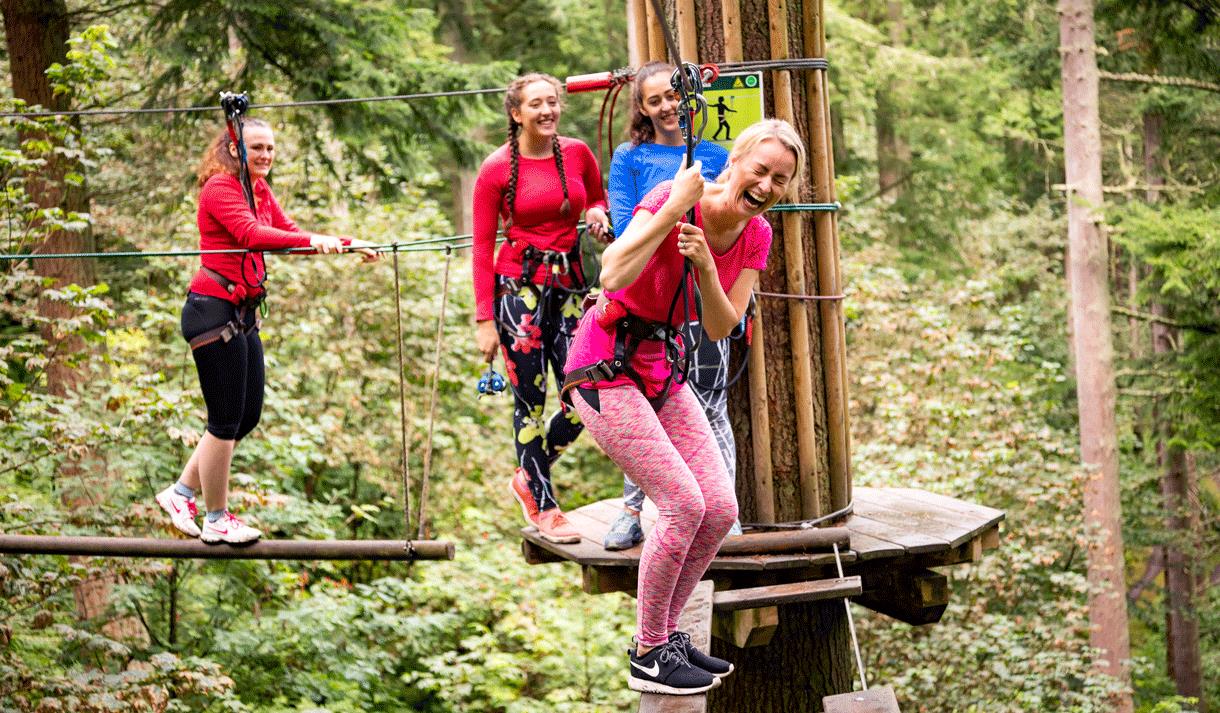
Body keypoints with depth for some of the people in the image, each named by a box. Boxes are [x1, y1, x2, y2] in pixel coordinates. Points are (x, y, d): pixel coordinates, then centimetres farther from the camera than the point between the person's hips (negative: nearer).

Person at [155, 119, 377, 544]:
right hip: (213, 312, -9)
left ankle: (180, 493, 26)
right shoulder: (220, 188, -14)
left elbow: (287, 232, 16)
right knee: (226, 421, -2)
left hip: (242, 315, 9)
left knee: (248, 416, 13)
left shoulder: (260, 188, 14)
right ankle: (217, 521, 12)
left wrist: (347, 244, 6)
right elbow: (250, 234, -30)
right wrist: (312, 241, -42)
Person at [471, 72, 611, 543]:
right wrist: (484, 319, -9)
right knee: (530, 400, -2)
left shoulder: (577, 154, 5)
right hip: (519, 288, -4)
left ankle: (528, 478, 23)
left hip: (568, 287, 4)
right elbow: (482, 247, -5)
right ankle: (544, 509, 10)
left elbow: (600, 200, 24)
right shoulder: (497, 168, -6)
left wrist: (599, 214, -2)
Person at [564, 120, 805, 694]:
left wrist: (705, 265, -22)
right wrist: (674, 209, -34)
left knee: (720, 509, 1)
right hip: (604, 367, -8)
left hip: (661, 371, 8)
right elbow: (613, 276, -34)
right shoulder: (671, 198, -21)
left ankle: (665, 635, 19)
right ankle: (649, 656, 0)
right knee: (683, 502, -15)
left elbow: (721, 328, -5)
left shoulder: (756, 235, 0)